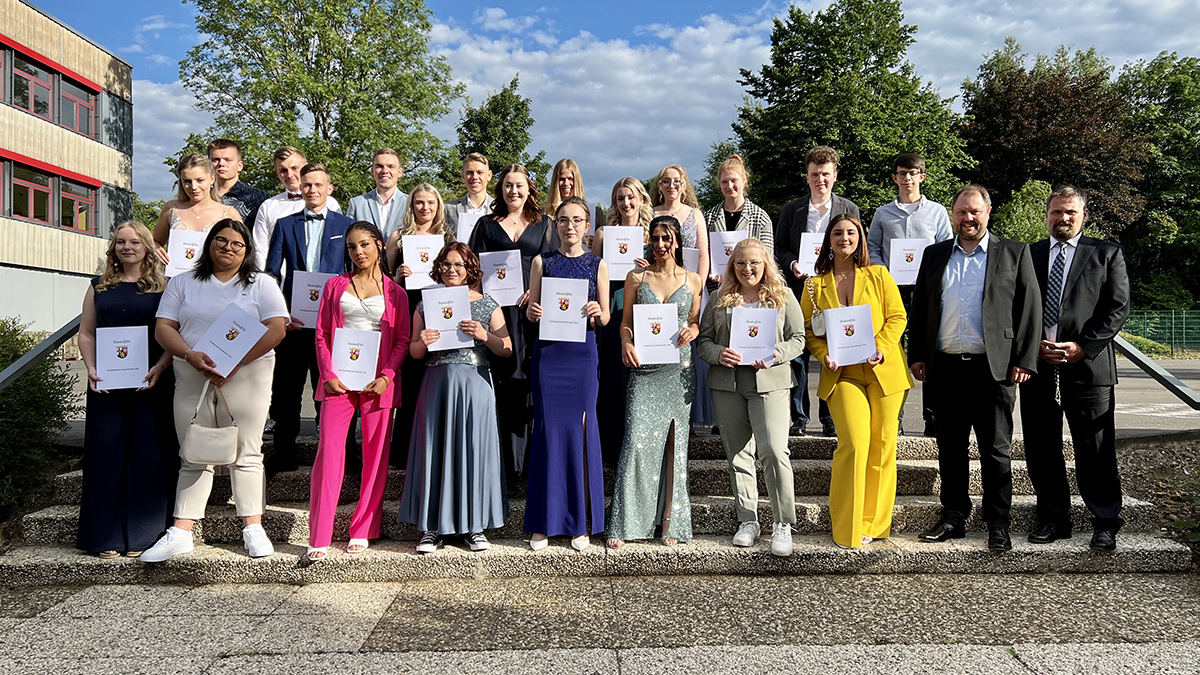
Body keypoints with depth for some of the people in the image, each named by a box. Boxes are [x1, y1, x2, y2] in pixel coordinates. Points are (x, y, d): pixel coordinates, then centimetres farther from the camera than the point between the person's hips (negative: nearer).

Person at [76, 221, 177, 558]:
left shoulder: (162, 287, 5)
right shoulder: (99, 287, 13)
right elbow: (86, 333, 12)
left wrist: (159, 368, -15)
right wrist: (91, 369, -3)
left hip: (151, 383, -2)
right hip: (106, 384, 2)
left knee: (147, 455, -1)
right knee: (106, 454, 2)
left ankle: (142, 535, 7)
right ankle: (107, 537, 10)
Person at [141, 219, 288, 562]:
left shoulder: (262, 285, 7)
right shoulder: (182, 283, 15)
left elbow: (276, 329, -4)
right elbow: (163, 328, 7)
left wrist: (235, 362, -14)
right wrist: (191, 356, -13)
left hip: (247, 377, -2)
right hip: (192, 379, 2)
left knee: (246, 454, -1)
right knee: (194, 456, 3)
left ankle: (253, 528, 4)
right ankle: (181, 533, 5)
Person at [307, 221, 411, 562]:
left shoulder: (395, 292, 10)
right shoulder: (335, 285, 13)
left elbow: (403, 340, 6)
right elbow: (321, 334, 10)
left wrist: (387, 375, -9)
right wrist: (328, 375, -4)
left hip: (378, 381, 0)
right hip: (339, 379, 0)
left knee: (375, 455, 1)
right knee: (329, 451, -8)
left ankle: (362, 531, 13)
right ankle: (319, 538, -3)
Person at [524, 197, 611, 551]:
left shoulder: (597, 265, 9)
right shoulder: (542, 262, 10)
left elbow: (605, 319, 8)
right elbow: (531, 310, 9)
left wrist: (597, 313, -14)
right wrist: (532, 313, -13)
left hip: (582, 353, 0)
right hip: (548, 352, 0)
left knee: (581, 429, 0)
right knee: (548, 429, 0)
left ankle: (582, 523, 10)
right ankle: (544, 522, 9)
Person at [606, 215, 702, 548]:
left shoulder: (693, 280, 10)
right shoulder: (636, 278, 8)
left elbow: (695, 322, 14)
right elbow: (626, 321, 9)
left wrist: (692, 331, -8)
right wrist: (626, 342, -10)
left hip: (679, 368, 1)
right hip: (644, 368, -1)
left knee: (674, 441, 3)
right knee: (637, 438, -11)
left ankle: (669, 521, 12)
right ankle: (623, 524, -4)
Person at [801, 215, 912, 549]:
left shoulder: (878, 275, 8)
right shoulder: (815, 283, 8)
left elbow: (897, 316, 5)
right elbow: (807, 328, 8)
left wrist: (880, 348, -11)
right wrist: (824, 355, -10)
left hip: (884, 369, 1)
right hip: (843, 373, -1)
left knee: (882, 445, 2)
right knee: (854, 443, -15)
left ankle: (874, 523, 17)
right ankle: (848, 531, -3)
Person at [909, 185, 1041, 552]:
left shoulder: (1014, 253, 5)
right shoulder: (935, 254, 13)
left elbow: (1030, 308, 1)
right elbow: (919, 308, 14)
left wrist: (1024, 360, -6)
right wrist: (917, 356, 6)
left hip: (994, 369, -3)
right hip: (946, 367, 3)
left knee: (996, 451, 4)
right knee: (950, 449, 10)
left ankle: (998, 525, 14)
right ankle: (953, 518, 21)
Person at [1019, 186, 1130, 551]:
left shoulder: (1107, 254, 8)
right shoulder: (1028, 255, 13)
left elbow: (1118, 308, 1)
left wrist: (1083, 347, -10)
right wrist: (1035, 345, -5)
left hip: (1087, 365, -2)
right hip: (1036, 366, 2)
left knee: (1096, 451, 1)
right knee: (1041, 450, 7)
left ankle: (1106, 523, 14)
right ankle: (1053, 519, 19)